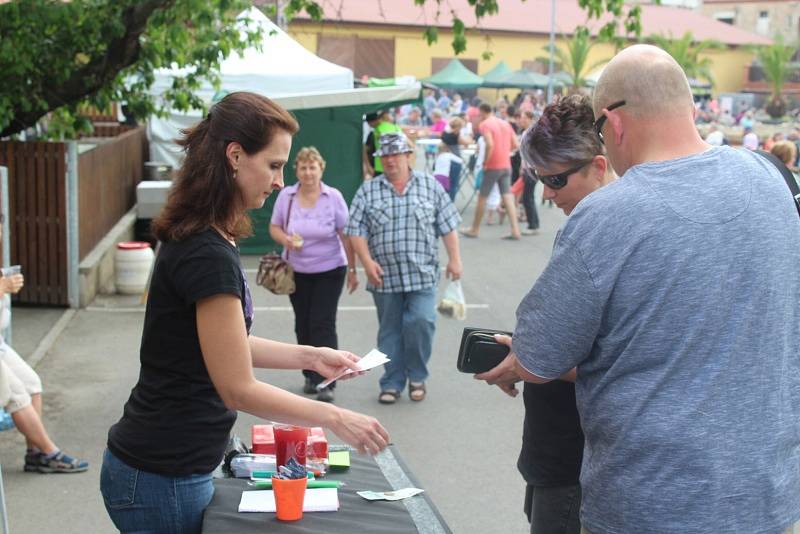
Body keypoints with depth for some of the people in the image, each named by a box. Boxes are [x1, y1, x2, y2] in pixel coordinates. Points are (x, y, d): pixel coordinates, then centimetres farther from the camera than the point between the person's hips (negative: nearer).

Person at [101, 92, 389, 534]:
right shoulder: (208, 255, -23)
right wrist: (334, 418, -14)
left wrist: (308, 356, 7)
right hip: (161, 481, -9)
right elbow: (239, 389, -21)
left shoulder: (202, 240, 7)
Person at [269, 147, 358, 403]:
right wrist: (286, 240, -17)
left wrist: (352, 269, -5)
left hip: (329, 270, -3)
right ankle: (310, 376, 25)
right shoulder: (286, 195, -2)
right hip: (297, 271, 3)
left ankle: (326, 382, -6)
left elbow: (345, 235, -5)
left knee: (323, 325, -8)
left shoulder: (333, 197, -8)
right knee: (303, 325, 11)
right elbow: (274, 227, 6)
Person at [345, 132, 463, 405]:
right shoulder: (367, 191, 6)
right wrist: (367, 262, -11)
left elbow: (448, 226, 7)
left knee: (421, 321, -13)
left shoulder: (430, 187, 7)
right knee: (390, 330, 7)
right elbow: (356, 231, 1)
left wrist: (454, 259, 0)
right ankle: (392, 383, 19)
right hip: (385, 276, 1)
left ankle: (417, 376, 9)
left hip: (422, 273, -1)